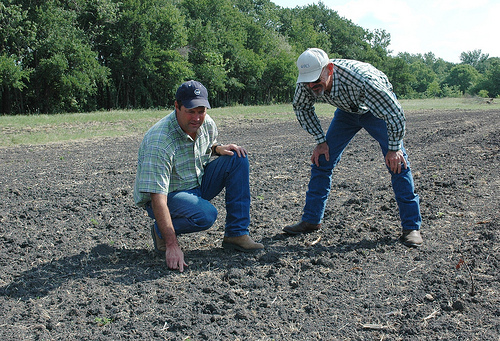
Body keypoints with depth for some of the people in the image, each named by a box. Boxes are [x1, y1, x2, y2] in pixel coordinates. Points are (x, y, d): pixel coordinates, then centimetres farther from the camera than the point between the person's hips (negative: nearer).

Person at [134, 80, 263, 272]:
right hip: (168, 195, -7)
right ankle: (160, 231, -3)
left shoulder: (206, 123, -8)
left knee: (237, 159, -8)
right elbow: (157, 196, -34)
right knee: (205, 214, -34)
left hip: (198, 185, 7)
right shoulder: (159, 142, -31)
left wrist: (218, 148, -8)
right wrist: (172, 245, -40)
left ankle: (236, 234, -9)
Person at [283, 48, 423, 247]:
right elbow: (301, 108, -4)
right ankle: (311, 221, 7)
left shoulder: (361, 79, -43)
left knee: (397, 162, -16)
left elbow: (395, 113, -31)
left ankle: (411, 227, -6)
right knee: (322, 160, -4)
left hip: (379, 108, -4)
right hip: (347, 110, 4)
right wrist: (321, 141, -7)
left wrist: (394, 148, -22)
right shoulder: (307, 83, -28)